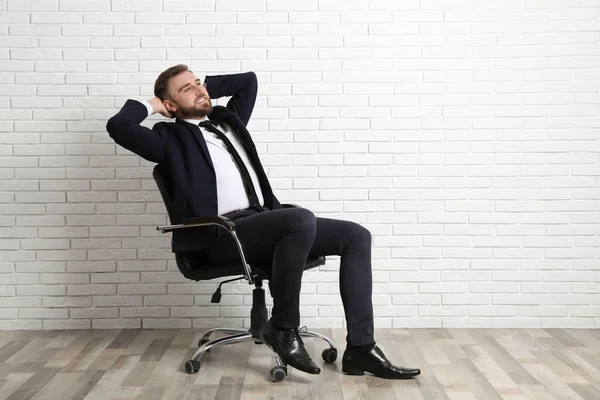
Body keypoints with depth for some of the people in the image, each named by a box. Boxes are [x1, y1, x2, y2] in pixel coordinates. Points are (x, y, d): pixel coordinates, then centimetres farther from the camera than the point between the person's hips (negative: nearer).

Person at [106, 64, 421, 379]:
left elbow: (249, 80, 37)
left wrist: (206, 85, 29)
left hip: (264, 222, 8)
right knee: (303, 219, -36)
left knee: (356, 236, -7)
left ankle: (360, 348, -9)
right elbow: (119, 126, -7)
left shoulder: (227, 119, 25)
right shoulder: (171, 138, 7)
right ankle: (282, 327, -17)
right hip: (223, 234, -7)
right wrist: (150, 105, 10)